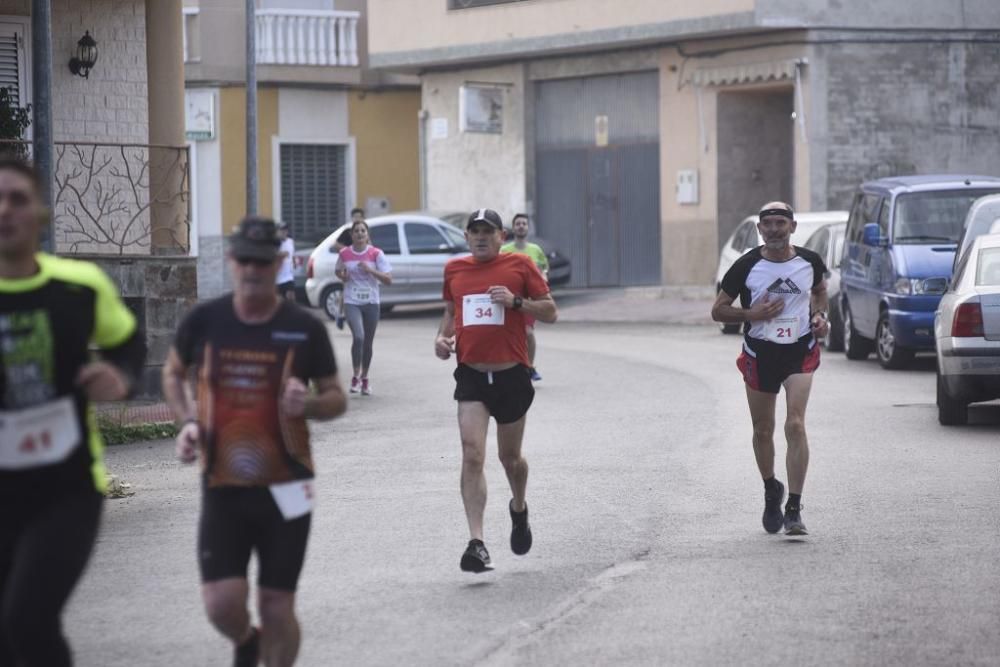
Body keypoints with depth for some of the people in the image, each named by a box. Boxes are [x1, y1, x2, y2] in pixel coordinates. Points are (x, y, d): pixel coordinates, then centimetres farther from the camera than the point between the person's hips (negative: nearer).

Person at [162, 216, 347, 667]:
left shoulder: (304, 329, -3)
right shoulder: (204, 321, -1)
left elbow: (337, 398, 6)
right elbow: (173, 373, 18)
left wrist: (309, 403, -17)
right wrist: (187, 421, 0)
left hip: (283, 488, -1)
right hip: (222, 487, 1)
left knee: (277, 606, 2)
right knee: (222, 604, -7)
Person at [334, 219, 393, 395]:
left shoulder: (376, 254, -3)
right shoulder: (344, 254, 1)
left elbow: (388, 280, -7)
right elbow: (338, 272, 21)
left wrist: (370, 270, -19)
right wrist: (342, 275, -3)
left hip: (371, 302, 1)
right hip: (351, 302, -1)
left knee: (368, 342, 9)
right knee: (358, 337, -22)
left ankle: (364, 378, 27)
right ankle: (356, 377, -10)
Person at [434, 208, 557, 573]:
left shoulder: (519, 265, -1)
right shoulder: (454, 270, 8)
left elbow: (550, 312, 0)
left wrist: (516, 301, -16)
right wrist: (443, 336, 3)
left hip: (511, 374, -1)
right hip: (471, 375, 1)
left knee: (510, 457, 14)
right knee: (472, 455, -15)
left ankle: (519, 508, 47)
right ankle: (476, 543, -18)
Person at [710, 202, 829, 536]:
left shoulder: (809, 261, -1)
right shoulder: (746, 266, -6)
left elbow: (820, 290, 23)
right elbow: (718, 310, -1)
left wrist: (820, 315, 2)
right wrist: (752, 314, -17)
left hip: (800, 351, -1)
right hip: (759, 354, 1)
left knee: (796, 425, -16)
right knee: (763, 431, 11)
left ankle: (794, 509, -15)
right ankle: (771, 491, 38)